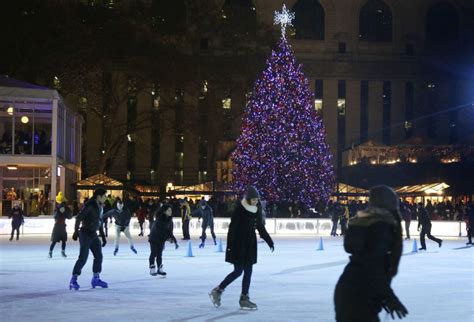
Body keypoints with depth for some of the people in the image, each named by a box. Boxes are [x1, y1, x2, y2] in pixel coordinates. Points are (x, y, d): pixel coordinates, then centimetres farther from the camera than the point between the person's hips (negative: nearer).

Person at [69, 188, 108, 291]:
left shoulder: (100, 206, 10)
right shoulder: (89, 205, -16)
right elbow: (78, 218, -20)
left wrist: (103, 236, 19)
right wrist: (76, 232, -27)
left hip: (93, 234, 9)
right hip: (85, 234, -9)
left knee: (98, 256, 11)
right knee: (83, 258, -12)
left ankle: (96, 279, 23)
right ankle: (73, 280, -5)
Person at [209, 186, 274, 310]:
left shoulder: (257, 210, 6)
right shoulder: (240, 210, -14)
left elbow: (261, 228, 16)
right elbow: (232, 228, -15)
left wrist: (269, 242, 15)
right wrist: (230, 246, -19)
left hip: (250, 245, 7)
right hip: (239, 244, -7)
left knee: (248, 271, 6)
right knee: (238, 271, -4)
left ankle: (244, 299, 12)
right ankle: (217, 291, 9)